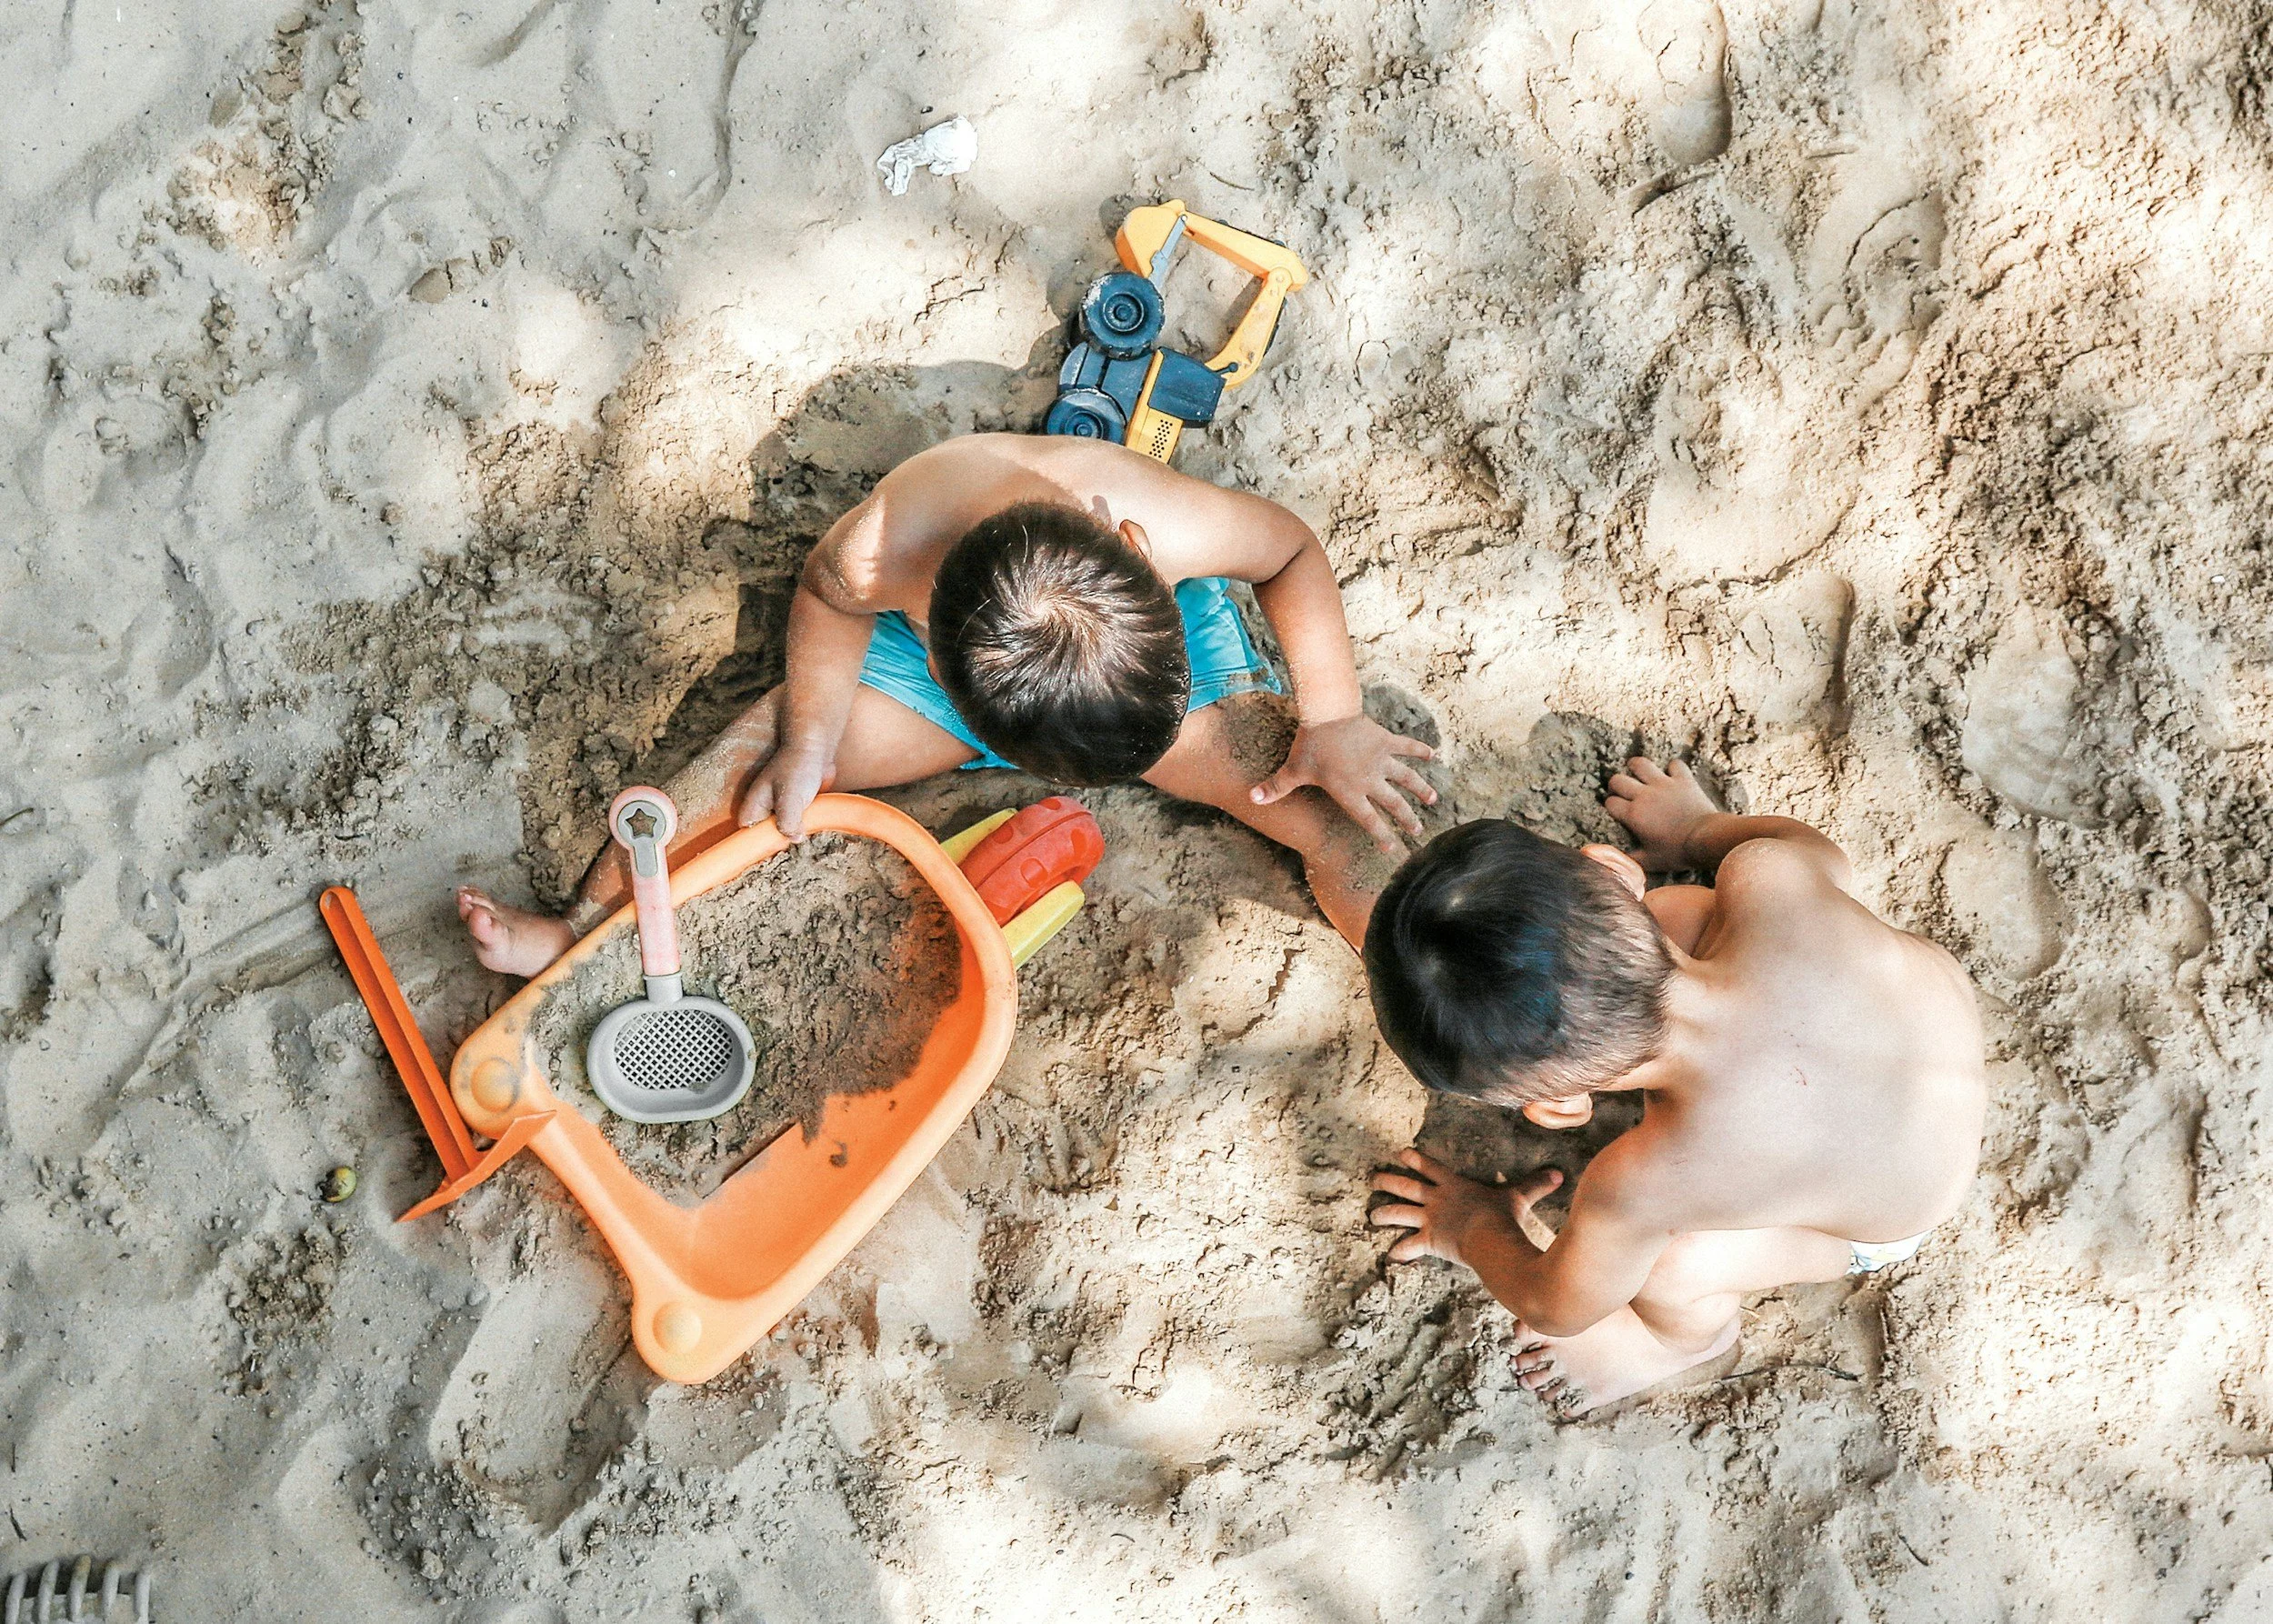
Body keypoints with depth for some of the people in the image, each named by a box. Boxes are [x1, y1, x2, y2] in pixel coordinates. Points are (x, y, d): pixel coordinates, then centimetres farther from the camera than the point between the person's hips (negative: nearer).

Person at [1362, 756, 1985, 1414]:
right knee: (1668, 910, -1)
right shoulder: (1765, 877, -37)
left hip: (1878, 1229, -4)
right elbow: (1821, 853, -7)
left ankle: (1689, 1334, 25)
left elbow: (1556, 1308, -17)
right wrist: (1699, 831, 13)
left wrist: (1476, 1231, 5)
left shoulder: (1641, 1186, -43)